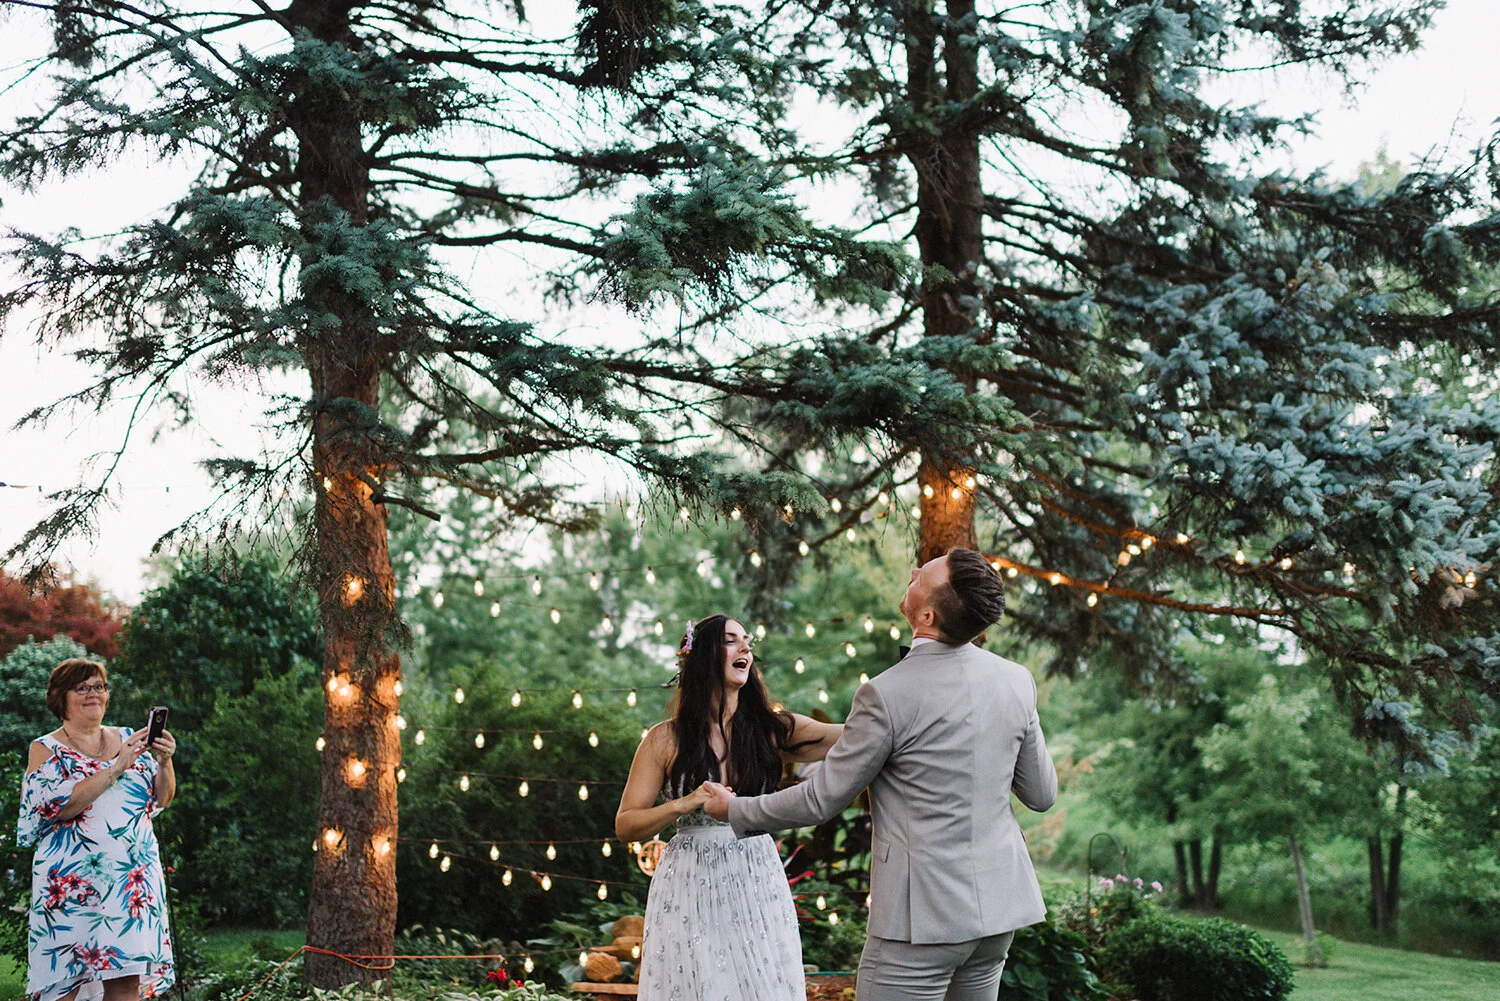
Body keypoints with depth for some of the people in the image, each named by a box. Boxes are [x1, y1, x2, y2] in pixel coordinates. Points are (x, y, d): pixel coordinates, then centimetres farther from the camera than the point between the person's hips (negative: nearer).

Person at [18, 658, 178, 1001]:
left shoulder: (127, 739, 14)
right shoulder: (46, 749, 4)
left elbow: (162, 800, 11)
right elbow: (60, 805, -13)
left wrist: (163, 763, -8)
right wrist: (115, 769, -19)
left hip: (134, 878, 3)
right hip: (73, 879, -3)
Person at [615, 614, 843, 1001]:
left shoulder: (772, 729, 3)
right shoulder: (666, 740, 0)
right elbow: (625, 826, -1)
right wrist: (684, 804, -16)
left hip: (757, 886, 2)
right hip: (690, 891, -1)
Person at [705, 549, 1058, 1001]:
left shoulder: (887, 695, -17)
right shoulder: (1017, 680, -1)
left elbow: (822, 799, -7)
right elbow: (1042, 794, 9)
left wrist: (735, 809, 8)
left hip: (923, 914, -7)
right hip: (999, 904, 7)